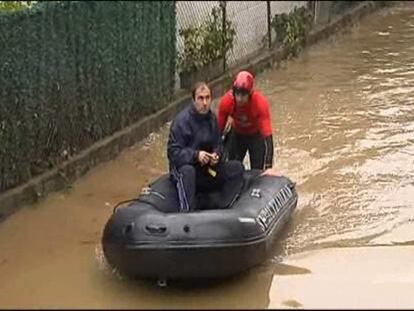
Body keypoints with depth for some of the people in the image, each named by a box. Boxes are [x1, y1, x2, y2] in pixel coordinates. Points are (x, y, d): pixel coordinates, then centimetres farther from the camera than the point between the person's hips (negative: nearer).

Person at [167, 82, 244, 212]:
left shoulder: (211, 118, 4)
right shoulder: (181, 120, -16)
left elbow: (218, 144, 13)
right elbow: (173, 152, -19)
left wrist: (216, 155, -10)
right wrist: (196, 155, -32)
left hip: (208, 168, 6)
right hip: (184, 166, -6)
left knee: (237, 167, -11)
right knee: (187, 171, -39)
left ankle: (220, 209, -17)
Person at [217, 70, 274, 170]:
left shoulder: (261, 103, -36)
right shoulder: (226, 101, -30)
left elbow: (267, 134, -38)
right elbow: (219, 128, -19)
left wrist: (268, 167, -44)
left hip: (257, 135, -2)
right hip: (237, 134, 2)